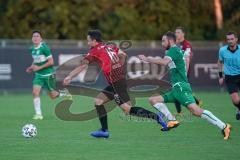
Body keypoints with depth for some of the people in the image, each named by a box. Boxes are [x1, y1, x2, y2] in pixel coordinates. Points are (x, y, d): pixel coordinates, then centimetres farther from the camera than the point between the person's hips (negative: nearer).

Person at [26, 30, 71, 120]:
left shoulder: (44, 48, -17)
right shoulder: (32, 49, 4)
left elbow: (51, 62, -18)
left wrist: (39, 67, -21)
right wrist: (32, 67, 3)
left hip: (48, 74, -5)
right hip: (38, 75, 5)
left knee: (52, 96, 6)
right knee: (35, 92, -13)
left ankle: (64, 93, 37)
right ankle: (38, 114, -5)